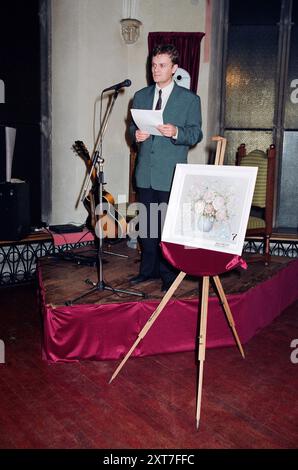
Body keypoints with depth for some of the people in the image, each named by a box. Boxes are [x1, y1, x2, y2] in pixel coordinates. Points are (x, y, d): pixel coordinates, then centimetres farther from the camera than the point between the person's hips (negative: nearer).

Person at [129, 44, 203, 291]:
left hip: (171, 174, -4)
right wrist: (136, 135, -6)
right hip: (145, 172, 5)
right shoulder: (141, 96, 14)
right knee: (146, 223, 11)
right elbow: (132, 127, 18)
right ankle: (148, 269, 25)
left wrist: (176, 132, -21)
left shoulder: (190, 99, 2)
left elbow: (196, 134, -2)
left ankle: (169, 273, 12)